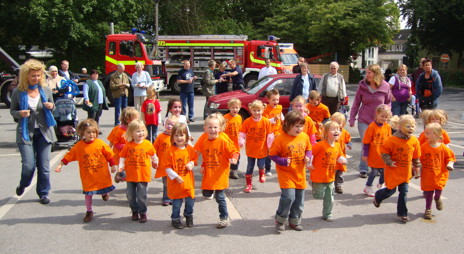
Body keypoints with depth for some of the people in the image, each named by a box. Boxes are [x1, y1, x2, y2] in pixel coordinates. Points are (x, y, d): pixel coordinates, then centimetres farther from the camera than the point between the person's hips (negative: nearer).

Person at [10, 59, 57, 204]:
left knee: (44, 165, 3)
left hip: (44, 132, 2)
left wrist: (51, 106, -8)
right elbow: (12, 111, 7)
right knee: (29, 165, -7)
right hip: (25, 132, -2)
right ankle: (23, 185, 26)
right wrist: (20, 113, -16)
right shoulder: (18, 92, -3)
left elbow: (52, 107, 16)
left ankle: (43, 193, 20)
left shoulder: (45, 89, 2)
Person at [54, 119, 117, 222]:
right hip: (88, 176, 0)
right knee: (88, 193, 5)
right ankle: (89, 212, 22)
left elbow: (109, 155, 0)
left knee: (104, 190, 13)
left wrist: (113, 165, 4)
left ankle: (104, 193, 51)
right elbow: (68, 156, -1)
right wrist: (60, 165, -3)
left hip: (102, 174, 0)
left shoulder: (101, 143, -10)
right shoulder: (79, 146, -8)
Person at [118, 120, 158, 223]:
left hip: (143, 175, -2)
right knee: (130, 195, 13)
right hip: (130, 175, 2)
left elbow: (153, 155, 10)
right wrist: (121, 166, -13)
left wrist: (155, 162, 23)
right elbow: (122, 157, 2)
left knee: (141, 196, 2)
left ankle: (143, 213, 19)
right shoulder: (128, 145, -6)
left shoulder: (147, 144, -7)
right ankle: (134, 212, 32)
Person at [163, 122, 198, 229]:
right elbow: (167, 167, -13)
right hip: (175, 182, -4)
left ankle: (189, 216, 38)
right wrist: (176, 176, -18)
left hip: (188, 181, 4)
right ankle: (175, 219, 26)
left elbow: (194, 159, 13)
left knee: (190, 200, 13)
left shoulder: (190, 149, -1)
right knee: (177, 202, 5)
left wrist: (191, 164, -9)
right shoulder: (170, 151, -15)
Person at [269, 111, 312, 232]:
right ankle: (280, 220, 7)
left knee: (299, 199, 12)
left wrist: (308, 157, -4)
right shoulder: (280, 139, -15)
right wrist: (283, 161, -22)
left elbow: (308, 149, 16)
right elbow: (272, 154, -9)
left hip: (300, 173, 6)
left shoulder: (304, 137, 0)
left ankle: (294, 221, 32)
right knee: (289, 196, -17)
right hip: (286, 173, -5)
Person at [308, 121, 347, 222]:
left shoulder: (337, 146, 2)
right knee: (319, 196, 5)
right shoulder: (321, 145, -21)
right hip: (318, 176, -6)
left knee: (329, 198, 12)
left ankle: (327, 214, 30)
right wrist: (309, 165, -15)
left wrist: (342, 160, -4)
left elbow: (339, 156, 17)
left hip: (330, 177, 6)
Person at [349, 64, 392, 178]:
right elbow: (356, 104, 2)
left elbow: (388, 103, 9)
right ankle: (363, 169, 11)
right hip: (364, 121, -1)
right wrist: (352, 118, 0)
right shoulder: (362, 86, -4)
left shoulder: (385, 87, -4)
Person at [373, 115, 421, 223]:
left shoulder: (414, 141, -3)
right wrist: (388, 161, -14)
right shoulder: (393, 140, -18)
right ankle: (377, 197, 40)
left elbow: (416, 156, 10)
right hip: (393, 171, -4)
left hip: (406, 172, 4)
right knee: (391, 190, 8)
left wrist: (416, 167, 17)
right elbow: (384, 150, -9)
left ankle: (402, 213, 19)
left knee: (404, 192, 5)